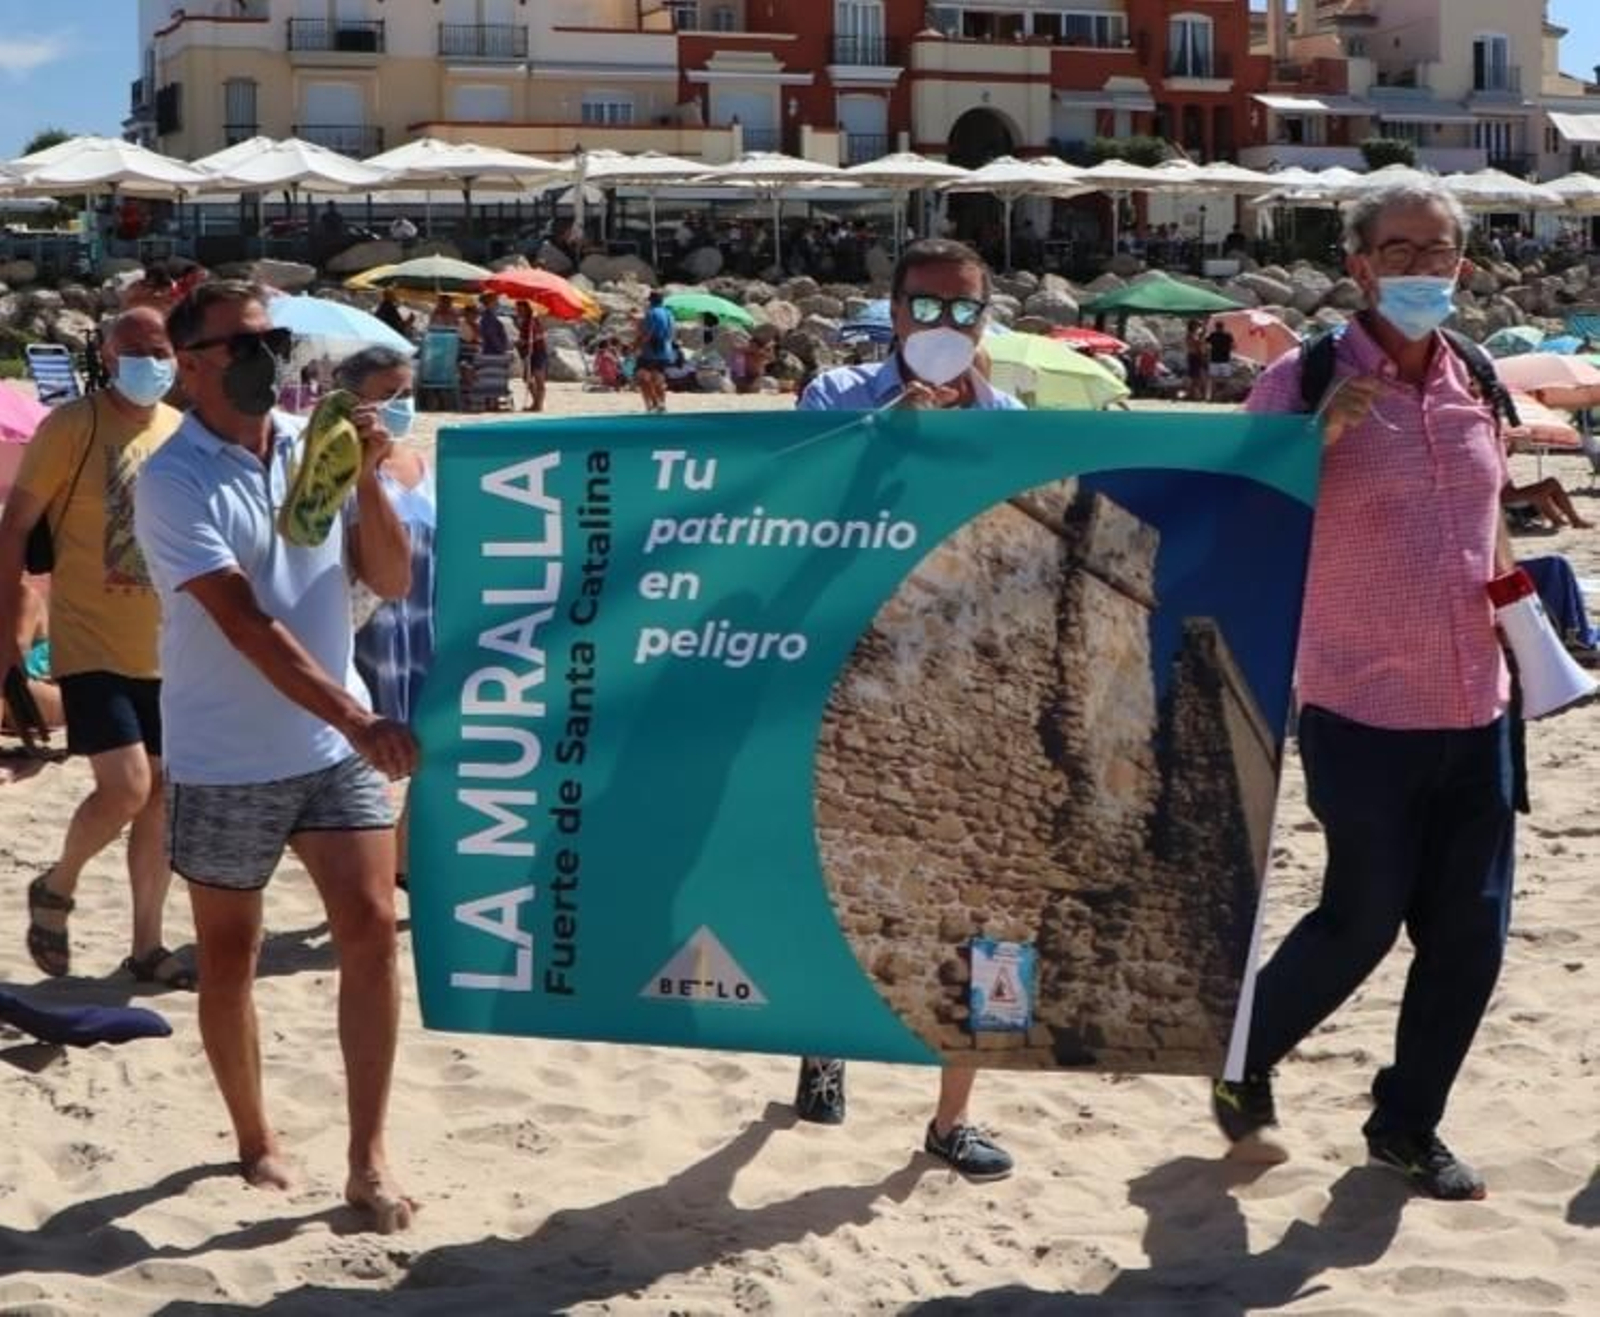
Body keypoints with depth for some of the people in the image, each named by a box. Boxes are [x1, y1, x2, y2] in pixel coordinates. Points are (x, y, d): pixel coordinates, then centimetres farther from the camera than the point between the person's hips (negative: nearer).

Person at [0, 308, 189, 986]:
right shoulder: (72, 426, -10)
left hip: (168, 652, 6)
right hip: (92, 646, -6)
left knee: (163, 794, 8)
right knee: (126, 787, -15)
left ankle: (146, 945, 19)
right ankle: (55, 888, 13)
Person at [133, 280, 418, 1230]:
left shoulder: (316, 448, 2)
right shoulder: (173, 481, -14)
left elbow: (394, 581, 2)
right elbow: (246, 626, -23)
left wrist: (367, 478, -14)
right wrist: (359, 720, -31)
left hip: (333, 748, 4)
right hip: (227, 761, -4)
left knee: (372, 929, -3)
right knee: (230, 958, 9)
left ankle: (369, 1156, 5)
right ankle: (255, 1138, 28)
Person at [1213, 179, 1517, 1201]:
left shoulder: (1479, 383, 9)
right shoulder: (1306, 382, -8)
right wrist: (1318, 441, -22)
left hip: (1477, 710, 6)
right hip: (1365, 710, -5)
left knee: (1472, 930, 7)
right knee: (1363, 921, -2)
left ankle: (1408, 1123, 26)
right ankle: (1244, 1061, 25)